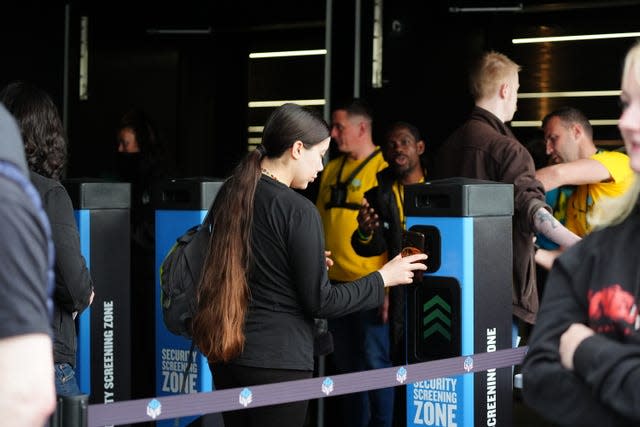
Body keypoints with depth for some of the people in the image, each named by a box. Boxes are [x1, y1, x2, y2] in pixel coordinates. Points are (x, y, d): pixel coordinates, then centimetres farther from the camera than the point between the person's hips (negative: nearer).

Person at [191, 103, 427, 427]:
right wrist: (383, 278, -2)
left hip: (226, 352, 7)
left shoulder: (229, 194, 6)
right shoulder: (298, 210, -16)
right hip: (277, 359, -7)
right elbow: (320, 302, -13)